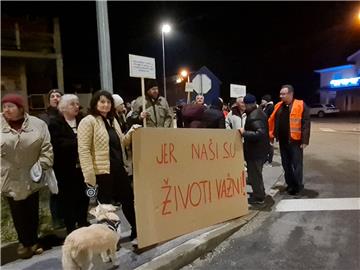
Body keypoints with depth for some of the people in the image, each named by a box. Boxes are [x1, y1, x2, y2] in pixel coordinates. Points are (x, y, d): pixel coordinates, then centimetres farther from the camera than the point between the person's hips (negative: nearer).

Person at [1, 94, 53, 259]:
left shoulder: (37, 124, -3)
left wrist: (42, 166, -10)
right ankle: (25, 242, 30)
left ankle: (32, 241, 33)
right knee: (18, 213, 10)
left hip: (31, 178, 0)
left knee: (33, 211, 14)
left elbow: (46, 148, -2)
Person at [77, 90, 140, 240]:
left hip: (118, 169, 8)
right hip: (101, 171, -7)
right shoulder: (88, 121, -9)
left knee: (129, 199, 15)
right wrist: (89, 175, -21)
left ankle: (136, 230, 32)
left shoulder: (112, 120, 14)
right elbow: (83, 150, -16)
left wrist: (130, 133, 2)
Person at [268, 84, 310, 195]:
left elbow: (306, 123, -12)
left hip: (295, 141, -6)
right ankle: (290, 184, 29)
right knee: (286, 164, 15)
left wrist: (304, 140, -16)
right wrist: (271, 136, 5)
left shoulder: (301, 105, -10)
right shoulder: (278, 106, 7)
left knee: (296, 164, 6)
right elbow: (272, 121, 11)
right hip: (282, 141, 6)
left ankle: (298, 185, 21)